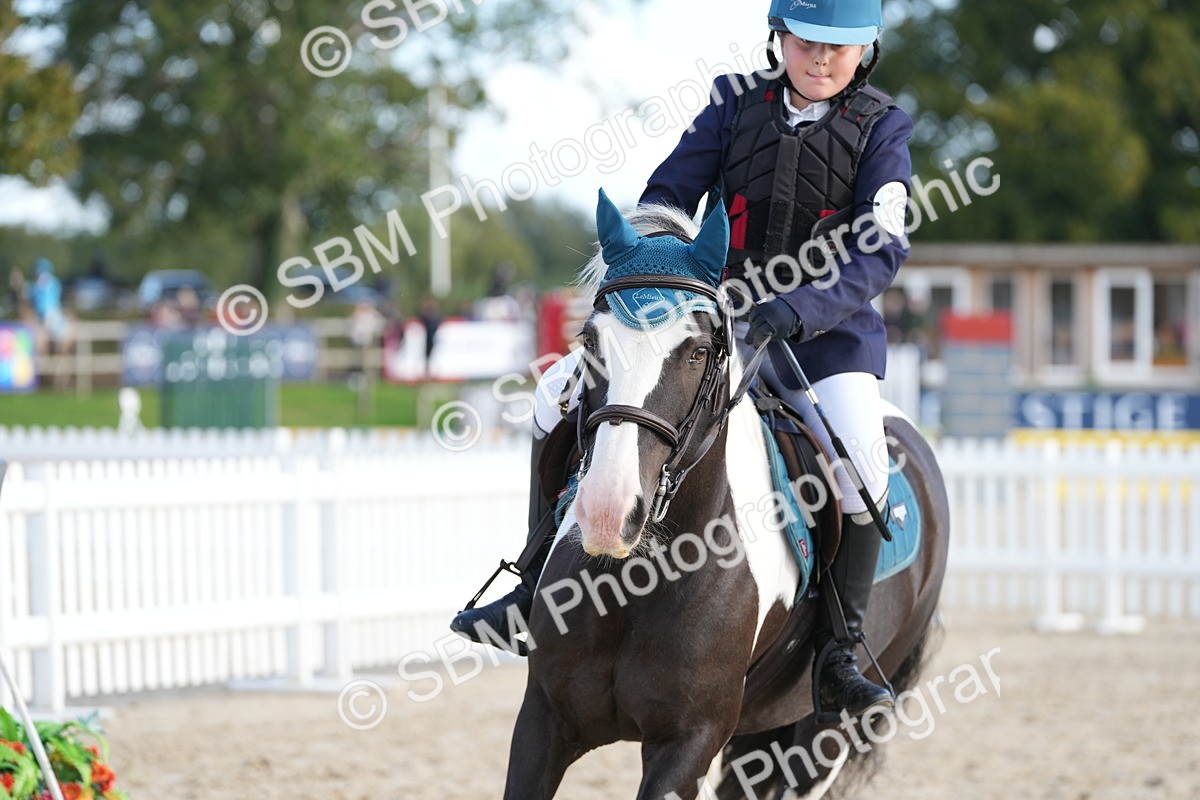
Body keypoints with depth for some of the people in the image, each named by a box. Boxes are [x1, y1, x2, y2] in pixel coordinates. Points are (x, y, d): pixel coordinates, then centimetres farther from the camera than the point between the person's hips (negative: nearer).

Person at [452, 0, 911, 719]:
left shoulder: (882, 127, -5)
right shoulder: (737, 103, 2)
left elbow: (883, 247, -16)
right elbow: (668, 196, 3)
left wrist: (795, 309, -31)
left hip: (827, 329, -3)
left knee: (859, 463, -30)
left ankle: (841, 650, -17)